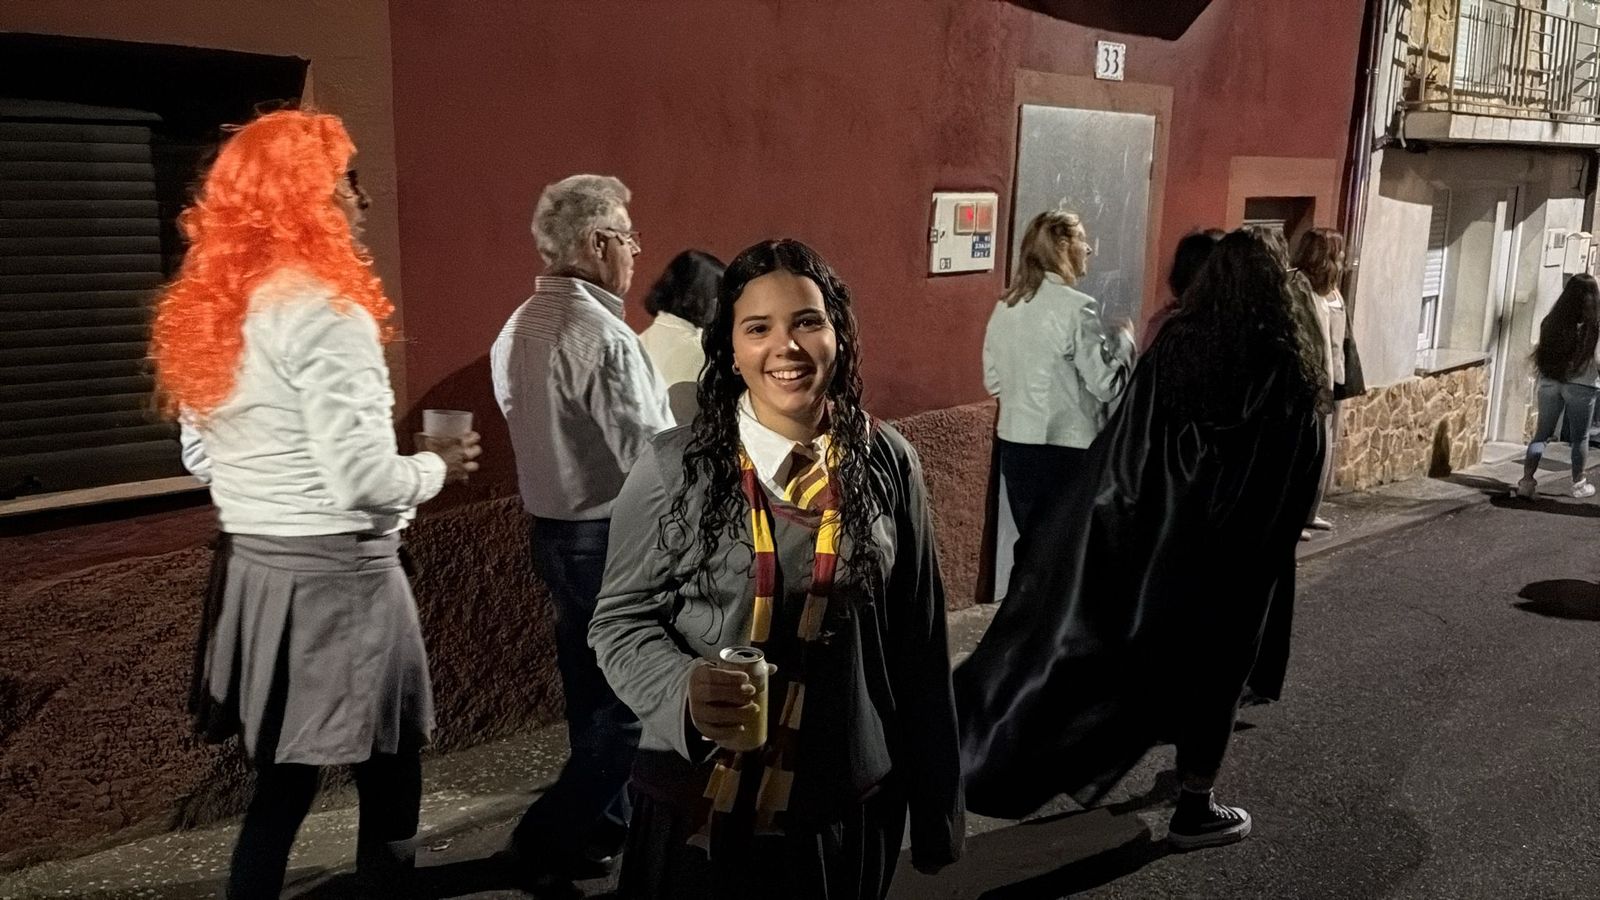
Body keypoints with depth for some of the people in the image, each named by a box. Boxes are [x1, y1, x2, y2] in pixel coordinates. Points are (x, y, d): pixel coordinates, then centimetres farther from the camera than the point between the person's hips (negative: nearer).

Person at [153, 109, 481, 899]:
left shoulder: (205, 311, 9)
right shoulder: (323, 310, -18)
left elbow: (200, 453, 18)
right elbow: (363, 480, -21)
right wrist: (438, 466, -3)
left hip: (256, 569, 8)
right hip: (334, 579, -8)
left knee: (284, 776, 17)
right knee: (386, 774, 6)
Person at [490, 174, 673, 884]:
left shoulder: (517, 329, 5)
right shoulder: (604, 336, -22)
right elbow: (652, 458, -22)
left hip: (550, 529, 9)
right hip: (615, 538, -9)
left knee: (591, 686, 20)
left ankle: (604, 822, 34)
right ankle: (549, 838, 9)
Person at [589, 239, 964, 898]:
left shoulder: (886, 462, -5)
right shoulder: (673, 470, -12)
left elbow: (918, 643, 1)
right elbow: (620, 621, -4)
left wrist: (934, 798, 6)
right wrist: (684, 689, -25)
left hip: (853, 804, 2)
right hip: (702, 807, -2)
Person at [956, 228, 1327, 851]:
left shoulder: (1174, 344, -5)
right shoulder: (1290, 361, -11)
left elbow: (1126, 443, -4)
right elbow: (1306, 468, -5)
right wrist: (1273, 534, 8)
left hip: (1163, 532, 2)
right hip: (1245, 545, -2)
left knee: (1132, 645, 17)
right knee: (1213, 665, 8)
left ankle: (1081, 758, 24)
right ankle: (1194, 810, 18)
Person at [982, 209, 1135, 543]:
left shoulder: (1005, 307, 5)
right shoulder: (1076, 307, -14)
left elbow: (993, 381, 12)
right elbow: (1107, 385, -12)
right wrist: (1123, 340, 3)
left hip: (1014, 444, 6)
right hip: (1067, 449, -6)